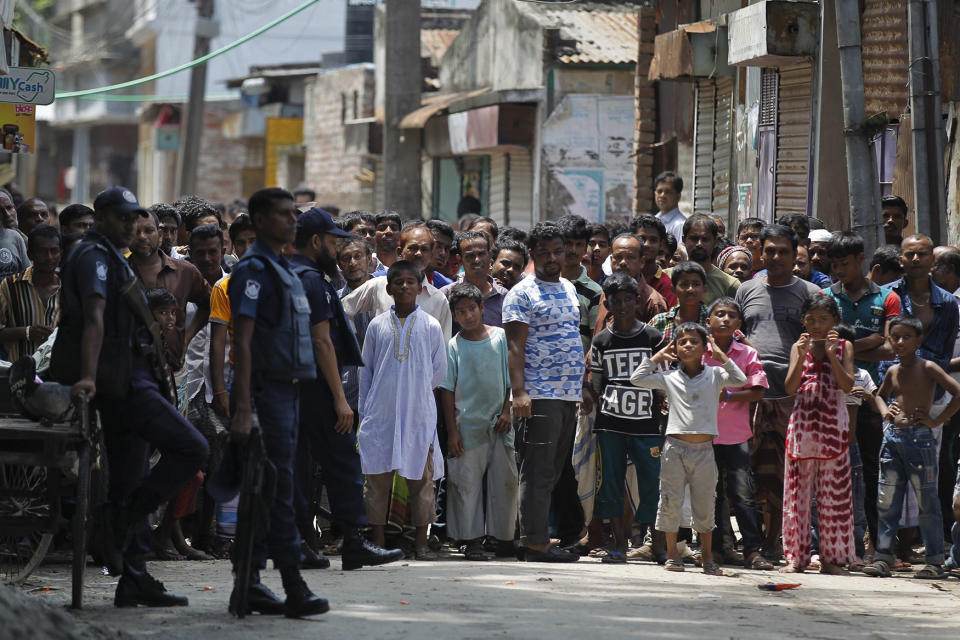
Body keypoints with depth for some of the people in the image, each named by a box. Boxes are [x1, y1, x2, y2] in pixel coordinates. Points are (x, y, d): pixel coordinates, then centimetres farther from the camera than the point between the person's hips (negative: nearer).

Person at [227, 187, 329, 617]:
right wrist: (243, 407, -23)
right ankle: (294, 588, -13)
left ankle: (249, 583, 12)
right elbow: (243, 340, -17)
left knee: (265, 489, 9)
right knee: (277, 489, -10)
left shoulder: (283, 270, 19)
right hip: (266, 391, -9)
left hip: (286, 390, 9)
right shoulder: (254, 269, -11)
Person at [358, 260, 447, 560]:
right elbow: (365, 370, 10)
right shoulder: (377, 326, 6)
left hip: (418, 414, -1)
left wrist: (416, 390, 3)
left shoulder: (430, 326, 2)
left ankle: (421, 542, 8)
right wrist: (365, 413, 7)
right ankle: (378, 542, 7)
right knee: (376, 478, 1)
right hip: (380, 415, 1)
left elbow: (440, 371, 7)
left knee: (420, 477, 2)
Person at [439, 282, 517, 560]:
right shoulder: (454, 346, 1)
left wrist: (507, 411, -1)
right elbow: (447, 391, 2)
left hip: (499, 424, 1)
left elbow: (512, 379, 10)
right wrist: (452, 431, -3)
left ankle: (504, 536, 14)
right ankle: (473, 539, 2)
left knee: (505, 480, 2)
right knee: (467, 482, -4)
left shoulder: (500, 337, 4)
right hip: (468, 425, -1)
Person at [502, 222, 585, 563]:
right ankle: (535, 543, -8)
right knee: (538, 472, -8)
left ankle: (536, 538, 13)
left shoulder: (569, 289, 18)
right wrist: (519, 391, -20)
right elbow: (515, 346, -11)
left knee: (553, 471, 9)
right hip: (539, 395, -8)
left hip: (569, 395, 8)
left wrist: (582, 386, 19)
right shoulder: (522, 294, -4)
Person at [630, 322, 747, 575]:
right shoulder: (670, 378, 6)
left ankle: (707, 557, 15)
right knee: (670, 502, 1)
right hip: (676, 447, 0)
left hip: (703, 449, 0)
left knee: (704, 505, 6)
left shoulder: (714, 376, 5)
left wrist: (720, 355, -5)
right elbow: (637, 379, 4)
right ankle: (672, 554, 12)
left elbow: (740, 380, -8)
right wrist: (657, 357, 5)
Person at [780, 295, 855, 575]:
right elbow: (790, 387, -3)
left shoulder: (844, 347, 5)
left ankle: (832, 557, 5)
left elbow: (847, 385, -8)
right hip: (802, 424, 1)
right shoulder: (799, 347, 7)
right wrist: (801, 357, -14)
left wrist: (831, 355, -15)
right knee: (798, 490, 1)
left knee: (834, 493, 0)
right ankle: (796, 556, 5)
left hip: (833, 426, -1)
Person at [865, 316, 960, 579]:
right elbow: (881, 394, 35)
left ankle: (936, 562, 1)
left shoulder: (927, 368, -5)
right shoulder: (892, 372, 13)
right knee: (887, 502, 4)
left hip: (919, 438, -6)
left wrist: (936, 421, -12)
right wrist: (884, 411, 13)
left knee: (927, 502, -2)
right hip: (892, 438, 6)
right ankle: (883, 558, 7)